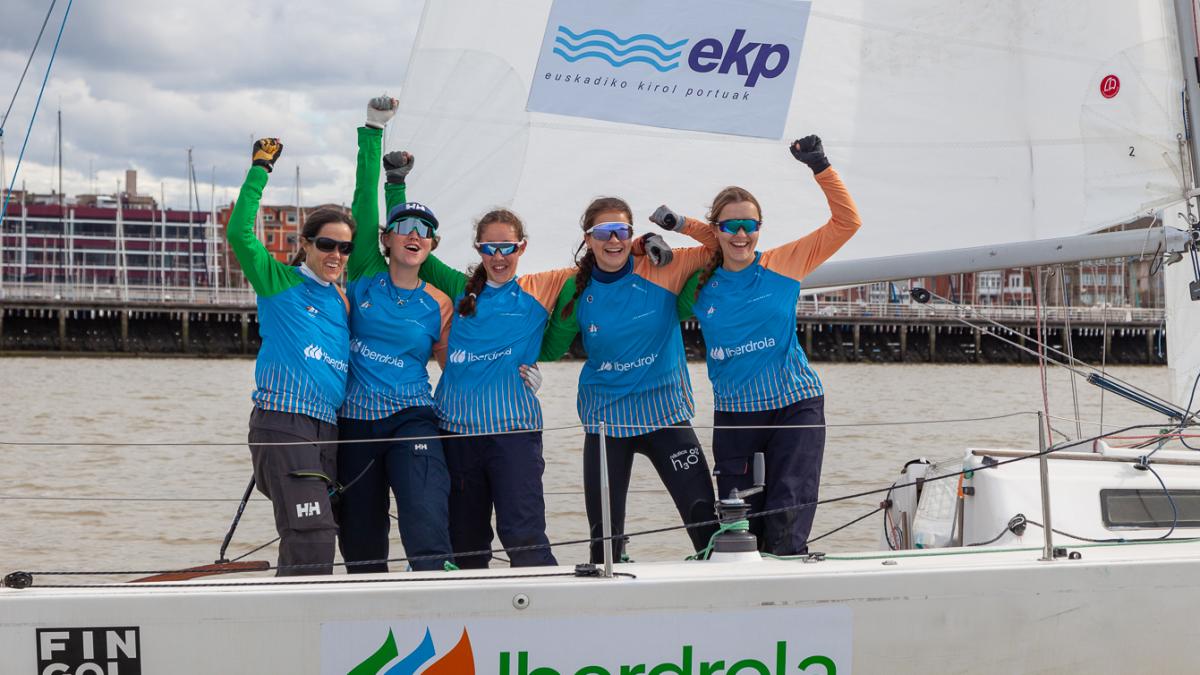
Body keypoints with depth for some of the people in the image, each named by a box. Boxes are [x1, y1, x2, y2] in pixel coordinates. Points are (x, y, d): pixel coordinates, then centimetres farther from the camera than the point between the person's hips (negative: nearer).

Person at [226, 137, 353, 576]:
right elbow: (239, 233, -8)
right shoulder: (279, 284, 3)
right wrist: (260, 170, -7)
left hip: (327, 431, 6)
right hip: (283, 425, -6)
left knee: (303, 549, 6)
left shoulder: (343, 302, 19)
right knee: (312, 542, -17)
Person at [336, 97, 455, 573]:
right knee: (361, 540, 8)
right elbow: (364, 202, -1)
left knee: (426, 524, -22)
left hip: (412, 420, -1)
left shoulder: (438, 306, 4)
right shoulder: (365, 278, 3)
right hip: (356, 421, 2)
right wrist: (373, 131, -2)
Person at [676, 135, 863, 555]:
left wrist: (820, 168, -9)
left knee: (786, 531, -10)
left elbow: (847, 222, -2)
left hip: (794, 405, -3)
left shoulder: (784, 264, -1)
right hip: (733, 411, 3)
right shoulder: (700, 285, 5)